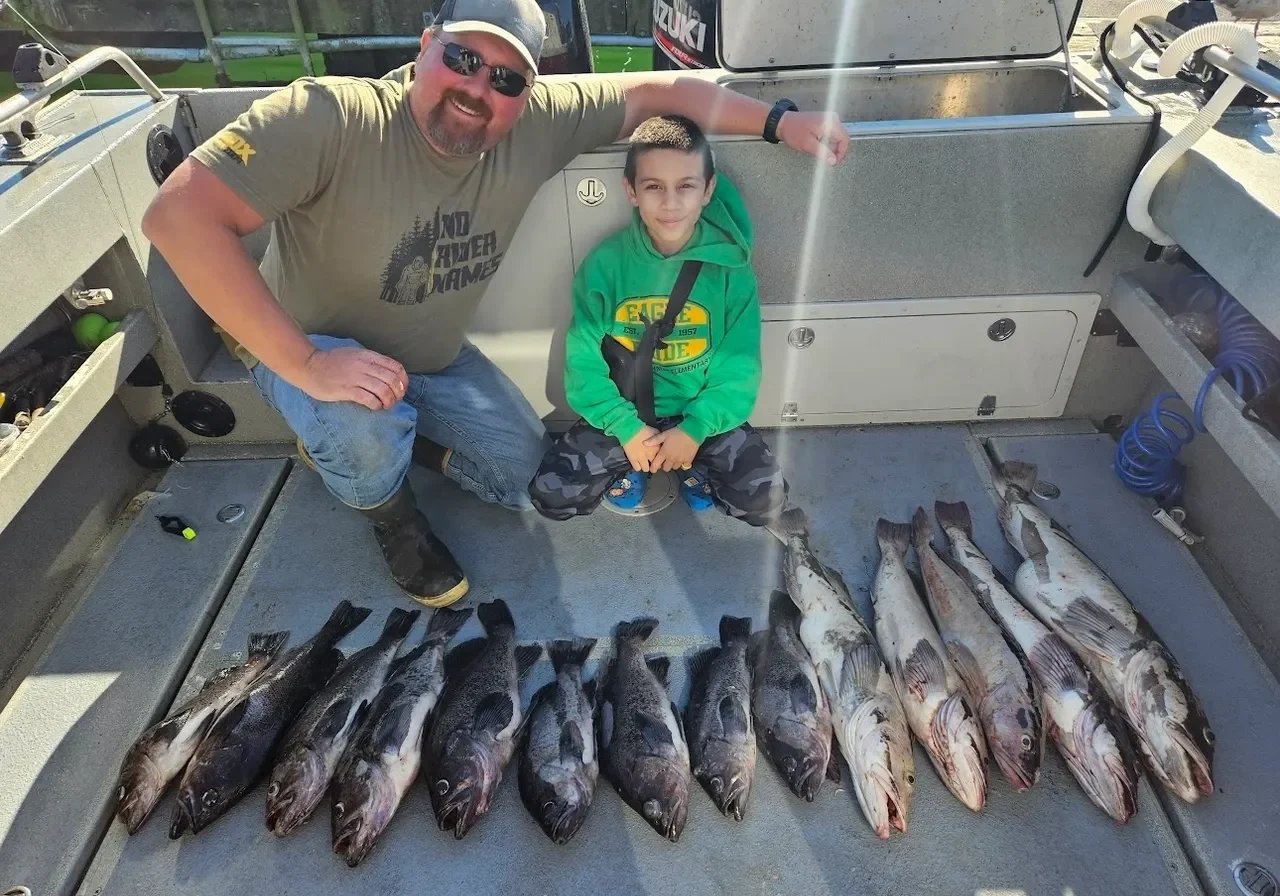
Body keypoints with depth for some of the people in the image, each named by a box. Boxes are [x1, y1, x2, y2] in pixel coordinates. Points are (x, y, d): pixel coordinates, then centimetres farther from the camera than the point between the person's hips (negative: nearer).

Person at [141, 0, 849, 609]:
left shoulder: (538, 123, -19)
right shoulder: (328, 116, -33)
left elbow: (653, 90, -11)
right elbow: (177, 216, -40)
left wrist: (779, 122, -15)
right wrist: (306, 366, -42)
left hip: (437, 360, 5)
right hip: (308, 350, -4)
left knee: (532, 481, 5)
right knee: (366, 425, -37)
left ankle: (356, 442, 22)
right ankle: (391, 517, 2)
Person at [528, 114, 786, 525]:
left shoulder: (729, 265, -12)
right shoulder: (604, 264, -12)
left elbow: (739, 367, -8)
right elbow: (584, 363, -8)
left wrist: (695, 430, -17)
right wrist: (626, 429, -16)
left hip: (704, 413, 0)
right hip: (625, 414, 0)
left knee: (766, 498, -18)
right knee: (550, 495, -14)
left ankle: (697, 465, 12)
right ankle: (629, 462, 13)